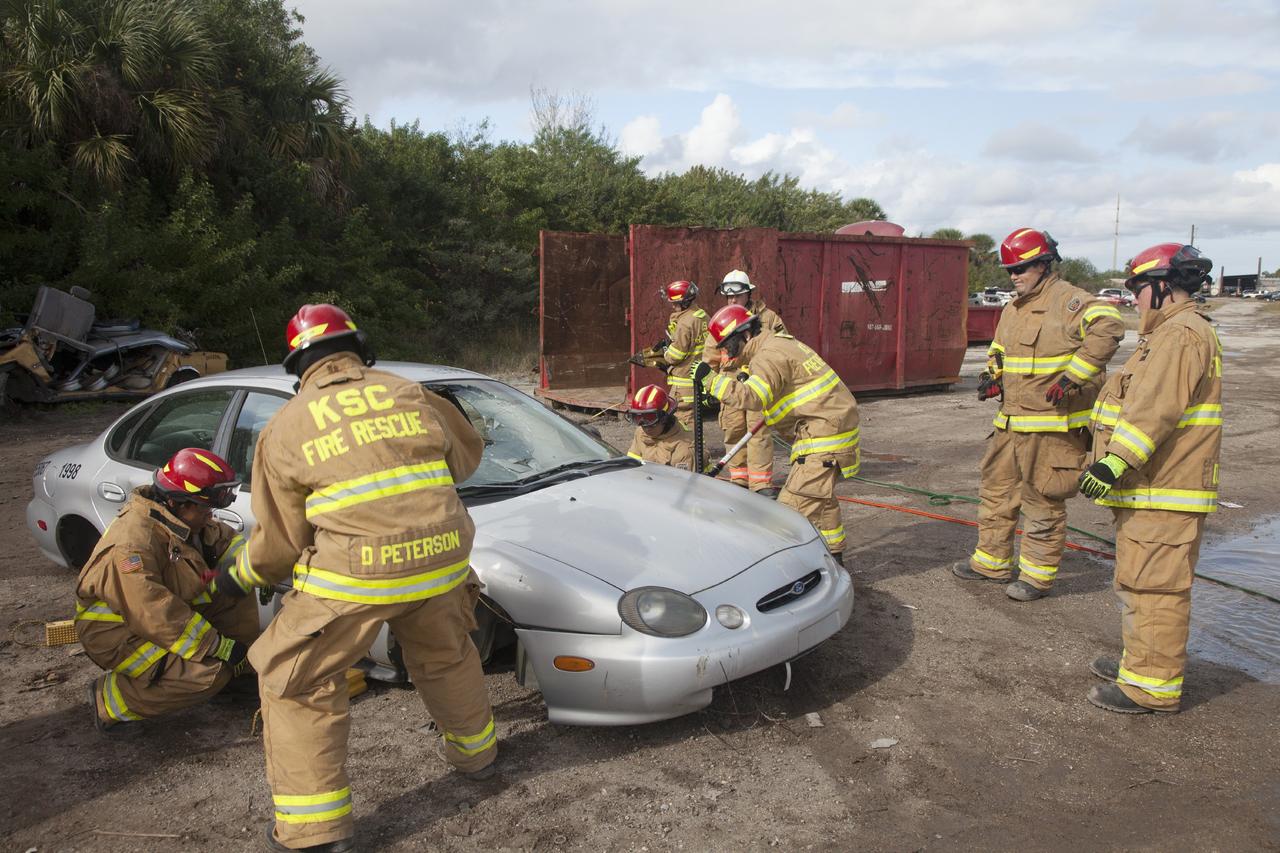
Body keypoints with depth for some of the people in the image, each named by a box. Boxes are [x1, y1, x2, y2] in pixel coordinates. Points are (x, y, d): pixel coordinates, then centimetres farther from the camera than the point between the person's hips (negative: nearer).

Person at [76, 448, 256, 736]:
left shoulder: (185, 520, -3)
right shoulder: (133, 542, -32)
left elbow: (226, 540, 9)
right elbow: (156, 615, -35)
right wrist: (219, 647, -31)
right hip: (116, 636, -9)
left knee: (236, 597, -3)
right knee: (209, 672, -25)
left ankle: (238, 668, 12)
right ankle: (110, 703, -10)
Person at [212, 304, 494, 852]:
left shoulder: (285, 428, 5)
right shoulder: (411, 394, 12)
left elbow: (279, 542, 8)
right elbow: (467, 456, 25)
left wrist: (240, 577, 28)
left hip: (353, 579, -4)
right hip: (441, 562, 4)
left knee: (295, 684, 15)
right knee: (446, 658, 30)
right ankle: (474, 751, 50)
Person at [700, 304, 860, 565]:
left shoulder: (769, 355, -17)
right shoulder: (776, 343, 15)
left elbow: (753, 397, -32)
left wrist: (712, 380, -27)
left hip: (825, 431, -11)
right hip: (834, 422, 11)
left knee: (795, 503, -12)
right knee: (821, 496, 23)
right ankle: (833, 557, 35)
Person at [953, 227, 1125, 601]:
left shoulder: (1069, 301, -13)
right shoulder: (1012, 310, 15)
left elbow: (1108, 326, -30)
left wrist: (1073, 377, -31)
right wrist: (993, 376, 6)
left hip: (1052, 424, -9)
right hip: (1011, 420, 9)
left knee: (1044, 499, 1)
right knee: (996, 489, 15)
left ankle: (1038, 574, 13)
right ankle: (992, 561, 29)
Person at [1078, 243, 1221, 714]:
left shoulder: (1182, 335, -16)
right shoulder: (1170, 333, 20)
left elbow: (1157, 408, -28)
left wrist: (1117, 460, -32)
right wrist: (1115, 458, 32)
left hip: (1165, 494, -11)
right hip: (1149, 488, 11)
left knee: (1152, 587, -6)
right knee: (1139, 583, 20)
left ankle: (1153, 685, 1)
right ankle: (1141, 660, 33)